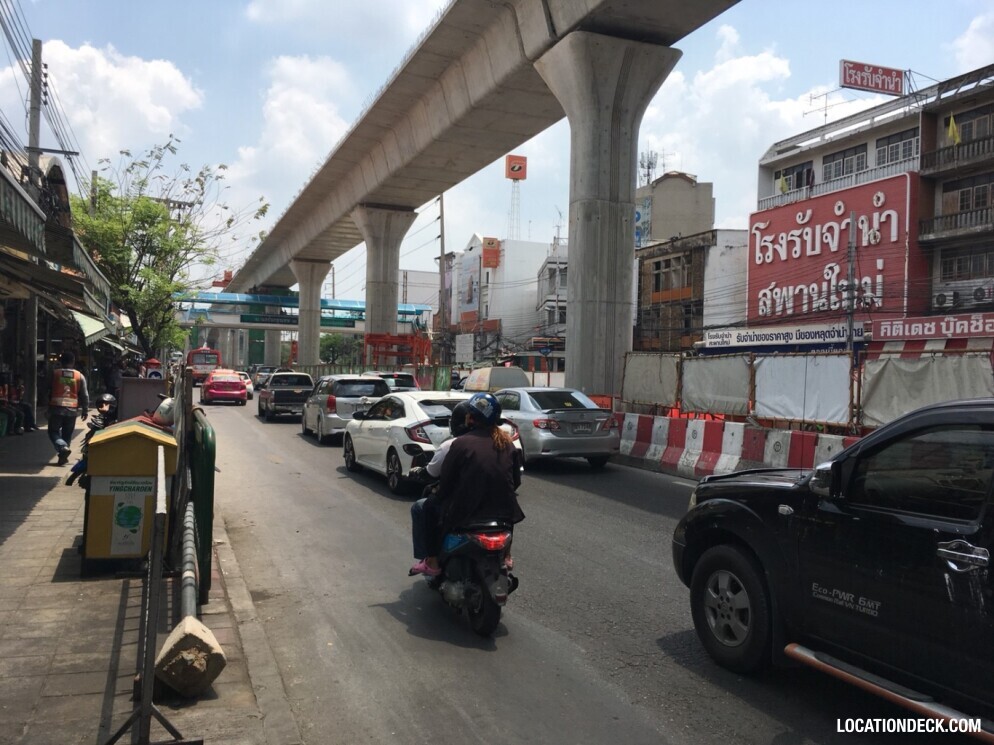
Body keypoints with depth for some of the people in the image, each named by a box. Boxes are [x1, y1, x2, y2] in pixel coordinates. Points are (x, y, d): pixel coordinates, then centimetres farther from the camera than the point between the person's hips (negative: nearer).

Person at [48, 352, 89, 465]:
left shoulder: (54, 373, -1)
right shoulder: (80, 376, 2)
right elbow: (84, 395, 3)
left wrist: (46, 406, 16)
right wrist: (85, 409, 10)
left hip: (56, 408, -2)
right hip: (72, 409, 2)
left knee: (53, 431, 8)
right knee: (67, 434, 12)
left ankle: (63, 447, -17)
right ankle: (63, 457, 13)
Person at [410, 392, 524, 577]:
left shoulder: (462, 443, -12)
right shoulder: (507, 443, 4)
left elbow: (446, 480, -7)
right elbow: (516, 480, 10)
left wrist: (439, 493, 13)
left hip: (467, 513, -5)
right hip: (504, 512, 5)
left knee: (422, 508, 18)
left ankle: (431, 562, 17)